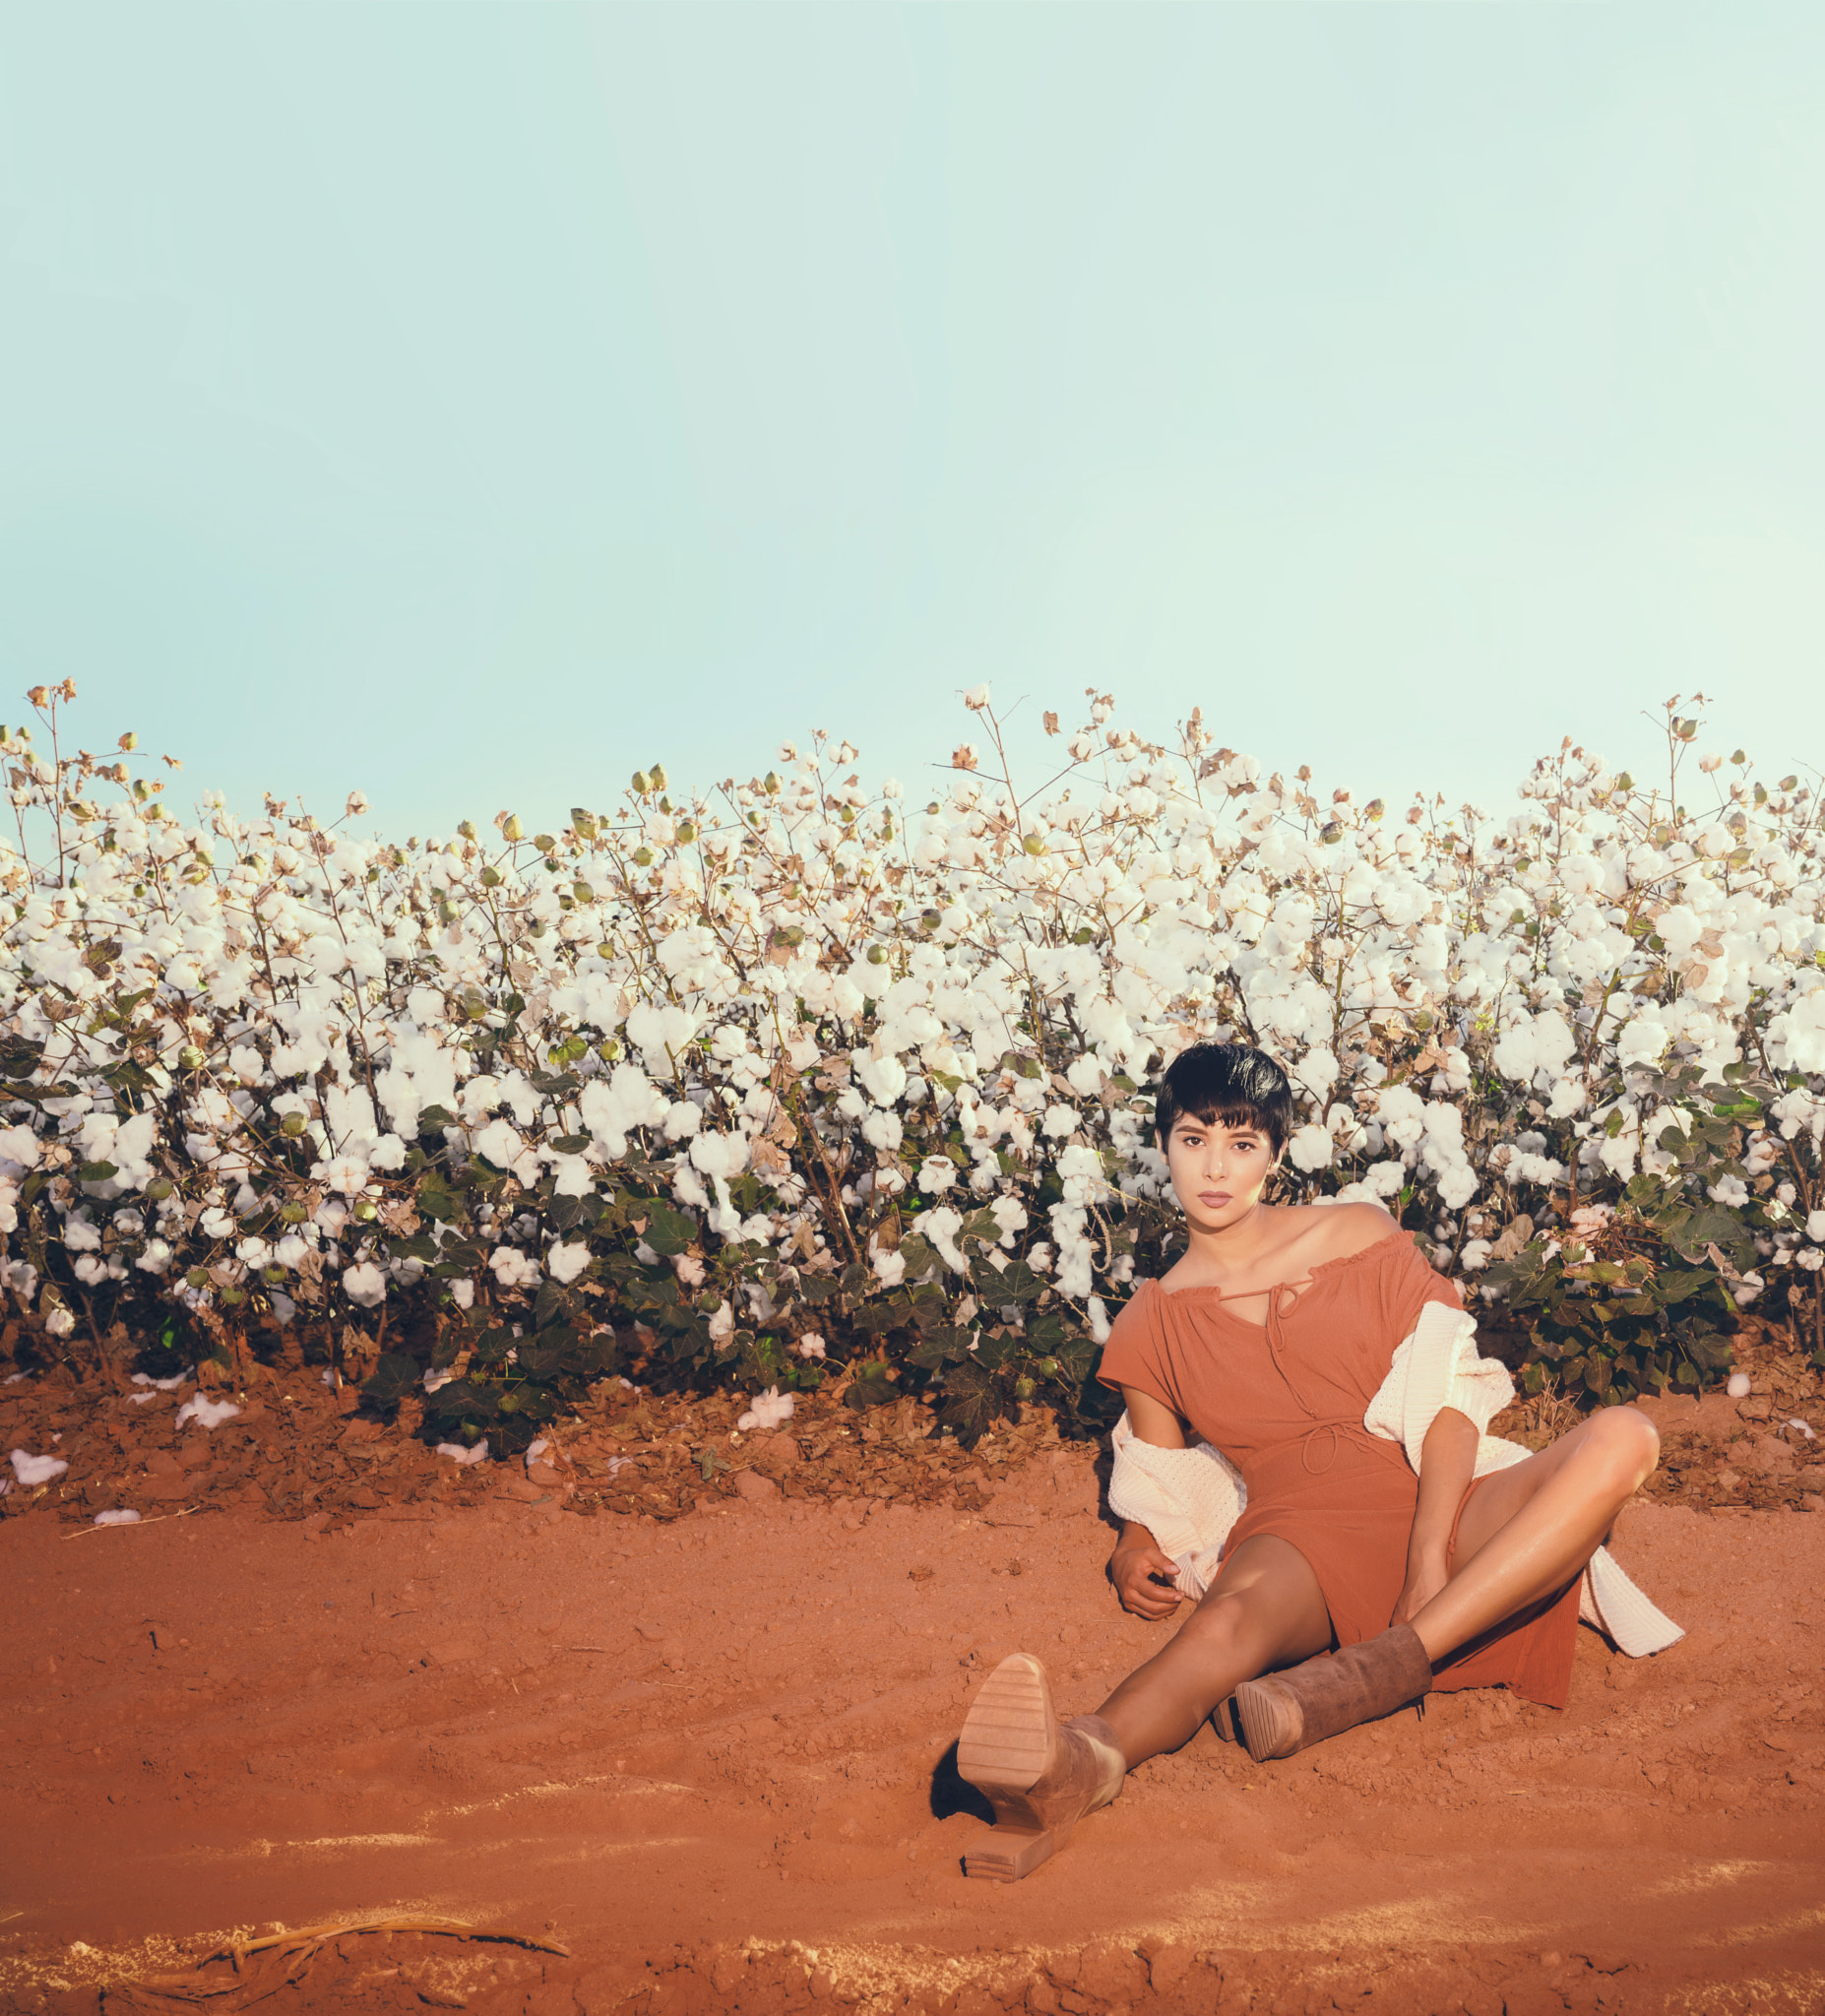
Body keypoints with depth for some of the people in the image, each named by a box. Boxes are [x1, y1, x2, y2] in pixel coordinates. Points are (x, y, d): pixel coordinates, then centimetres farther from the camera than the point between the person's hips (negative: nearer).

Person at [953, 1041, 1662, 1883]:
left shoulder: (1361, 1237, 14)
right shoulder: (1150, 1327, 17)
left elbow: (1447, 1399, 5)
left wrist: (1432, 1549, -13)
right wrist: (1133, 1556, -2)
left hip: (1437, 1518, 2)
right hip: (1298, 1532, -1)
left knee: (1620, 1436, -27)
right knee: (1232, 1617, -38)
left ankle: (1383, 1668, -39)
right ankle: (1073, 1766, -70)